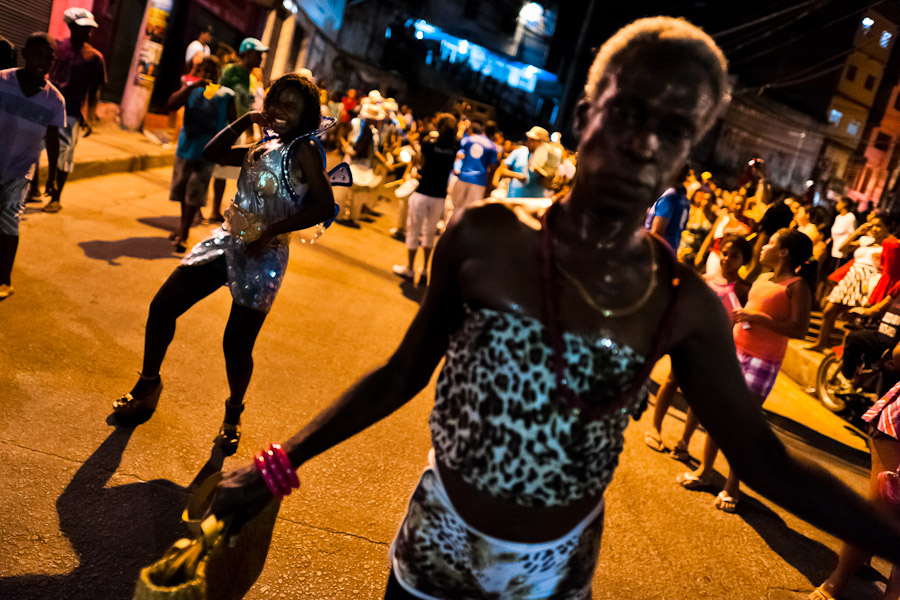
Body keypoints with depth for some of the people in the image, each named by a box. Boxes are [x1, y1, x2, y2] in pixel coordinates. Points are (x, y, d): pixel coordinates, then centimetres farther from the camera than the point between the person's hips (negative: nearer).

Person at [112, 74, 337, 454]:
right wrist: (245, 120, 13)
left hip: (263, 256, -7)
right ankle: (148, 385, 27)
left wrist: (273, 231, -20)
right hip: (226, 241, 7)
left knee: (237, 344, -3)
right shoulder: (261, 149, 13)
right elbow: (212, 153, 22)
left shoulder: (303, 151, -9)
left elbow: (324, 206, -18)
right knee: (162, 307, 5)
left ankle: (233, 414, 26)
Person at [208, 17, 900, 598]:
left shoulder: (686, 306, -14)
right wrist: (280, 466, -6)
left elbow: (764, 458, -7)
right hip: (436, 543, 0)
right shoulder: (486, 237, -17)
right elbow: (403, 373, -7)